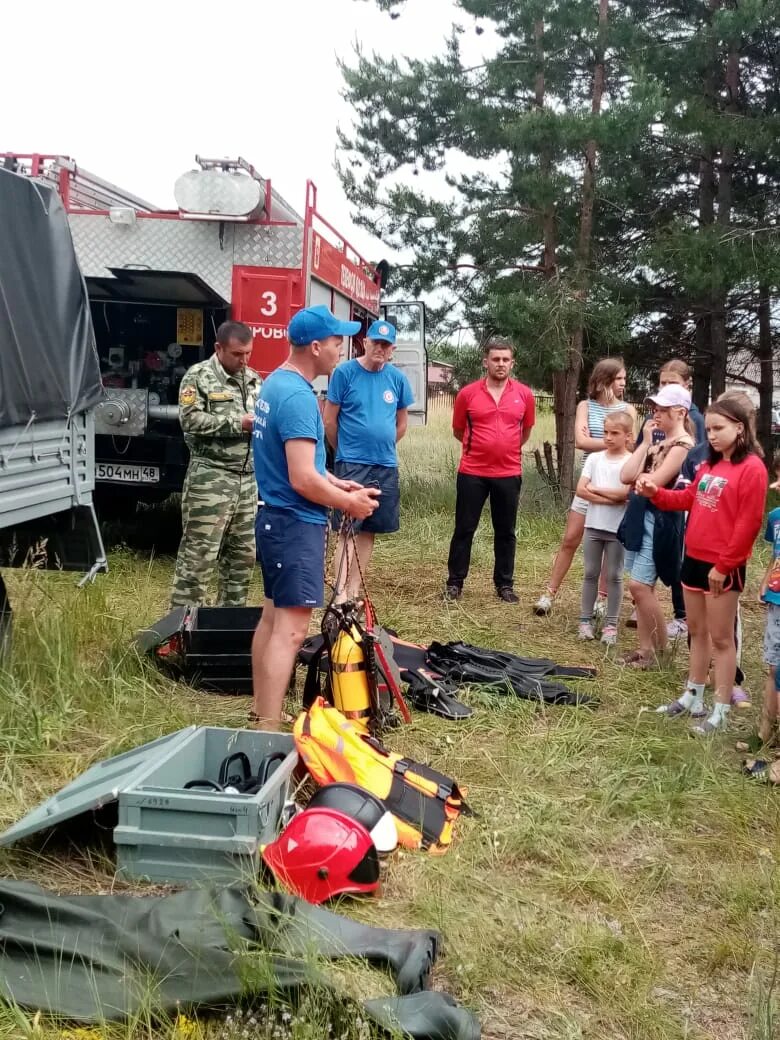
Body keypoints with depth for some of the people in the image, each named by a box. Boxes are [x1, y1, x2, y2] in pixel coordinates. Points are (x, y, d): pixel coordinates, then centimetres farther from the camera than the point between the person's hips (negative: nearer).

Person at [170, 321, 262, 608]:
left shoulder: (254, 379, 16)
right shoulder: (199, 376, -4)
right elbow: (190, 419, -15)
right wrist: (239, 423, -15)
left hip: (248, 478, 7)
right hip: (210, 477, -7)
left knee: (243, 553, 11)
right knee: (198, 554, -6)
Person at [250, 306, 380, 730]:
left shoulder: (276, 383, 9)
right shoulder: (298, 397, -21)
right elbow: (303, 480, -25)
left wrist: (338, 484, 14)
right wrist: (350, 502, -11)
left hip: (274, 516, 11)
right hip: (296, 523, -11)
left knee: (272, 616, 18)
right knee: (290, 629, -9)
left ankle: (261, 711, 29)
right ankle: (269, 731, -8)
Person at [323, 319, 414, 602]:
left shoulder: (397, 378, 5)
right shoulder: (345, 372, -7)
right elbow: (329, 420, -3)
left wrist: (382, 448, 14)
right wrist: (345, 451, 5)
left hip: (386, 466, 5)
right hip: (351, 465, -4)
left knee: (368, 530, 10)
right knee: (347, 530, -7)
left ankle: (354, 591, 19)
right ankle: (341, 594, -7)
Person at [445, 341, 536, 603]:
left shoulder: (524, 394, 0)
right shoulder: (467, 394, -4)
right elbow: (458, 431, 10)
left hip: (509, 474, 1)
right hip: (472, 473, -1)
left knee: (506, 532, 10)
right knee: (464, 529, 6)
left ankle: (505, 584, 21)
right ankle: (455, 582, 16)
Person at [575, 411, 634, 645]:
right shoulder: (594, 458, 3)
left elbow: (624, 494, -17)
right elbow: (580, 490, -5)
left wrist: (594, 488, -9)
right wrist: (610, 498, -14)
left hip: (618, 528, -3)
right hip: (593, 525, 3)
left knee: (614, 576, 5)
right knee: (591, 574, 10)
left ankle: (611, 624, 12)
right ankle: (585, 620, 17)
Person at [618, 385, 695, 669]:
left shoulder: (683, 444, -12)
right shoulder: (658, 443, 15)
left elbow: (653, 483, -20)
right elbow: (626, 476, 4)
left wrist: (637, 476, 1)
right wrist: (645, 444, 1)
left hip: (659, 520, -9)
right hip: (640, 516, 9)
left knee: (639, 586, -10)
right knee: (642, 588, 10)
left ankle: (661, 650, 4)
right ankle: (646, 649, 18)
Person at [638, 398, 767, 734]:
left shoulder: (751, 468, -14)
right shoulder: (709, 464, 11)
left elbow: (748, 523, -17)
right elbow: (690, 498, 16)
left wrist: (724, 565, -16)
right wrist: (656, 493, -1)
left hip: (723, 566, -8)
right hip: (694, 558, 8)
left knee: (721, 637, 1)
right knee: (697, 631, 17)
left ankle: (721, 710, 9)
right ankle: (692, 697, 29)